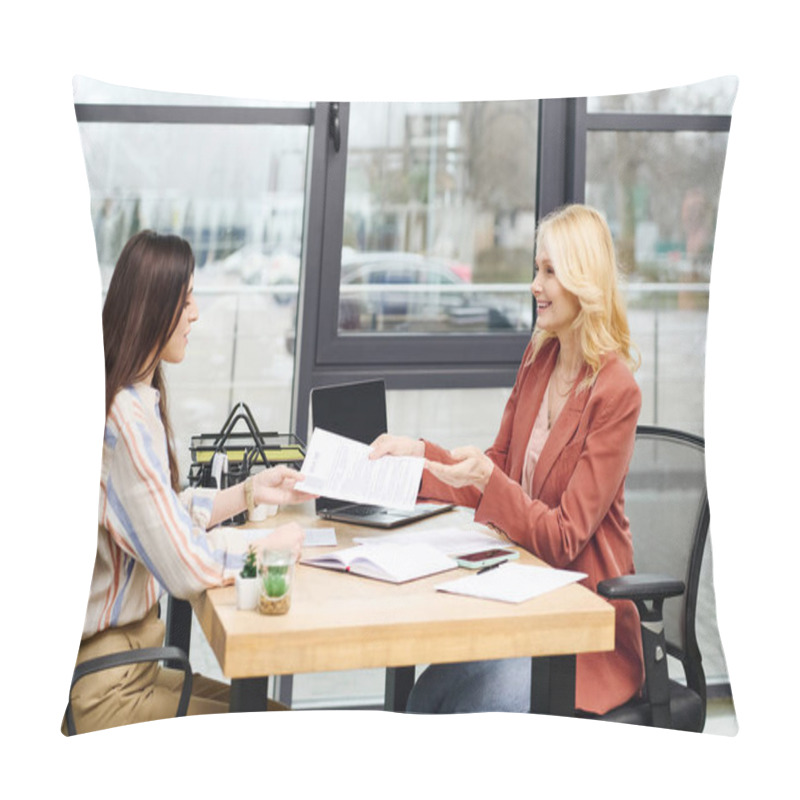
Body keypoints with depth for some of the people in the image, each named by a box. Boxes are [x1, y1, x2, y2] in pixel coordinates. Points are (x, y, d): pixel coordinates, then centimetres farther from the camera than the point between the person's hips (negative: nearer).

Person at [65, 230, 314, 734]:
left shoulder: (136, 399, 7)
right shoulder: (125, 418, -25)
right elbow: (187, 567, -25)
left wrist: (246, 494, 11)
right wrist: (268, 546, -9)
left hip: (125, 655, 10)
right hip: (100, 688, -10)